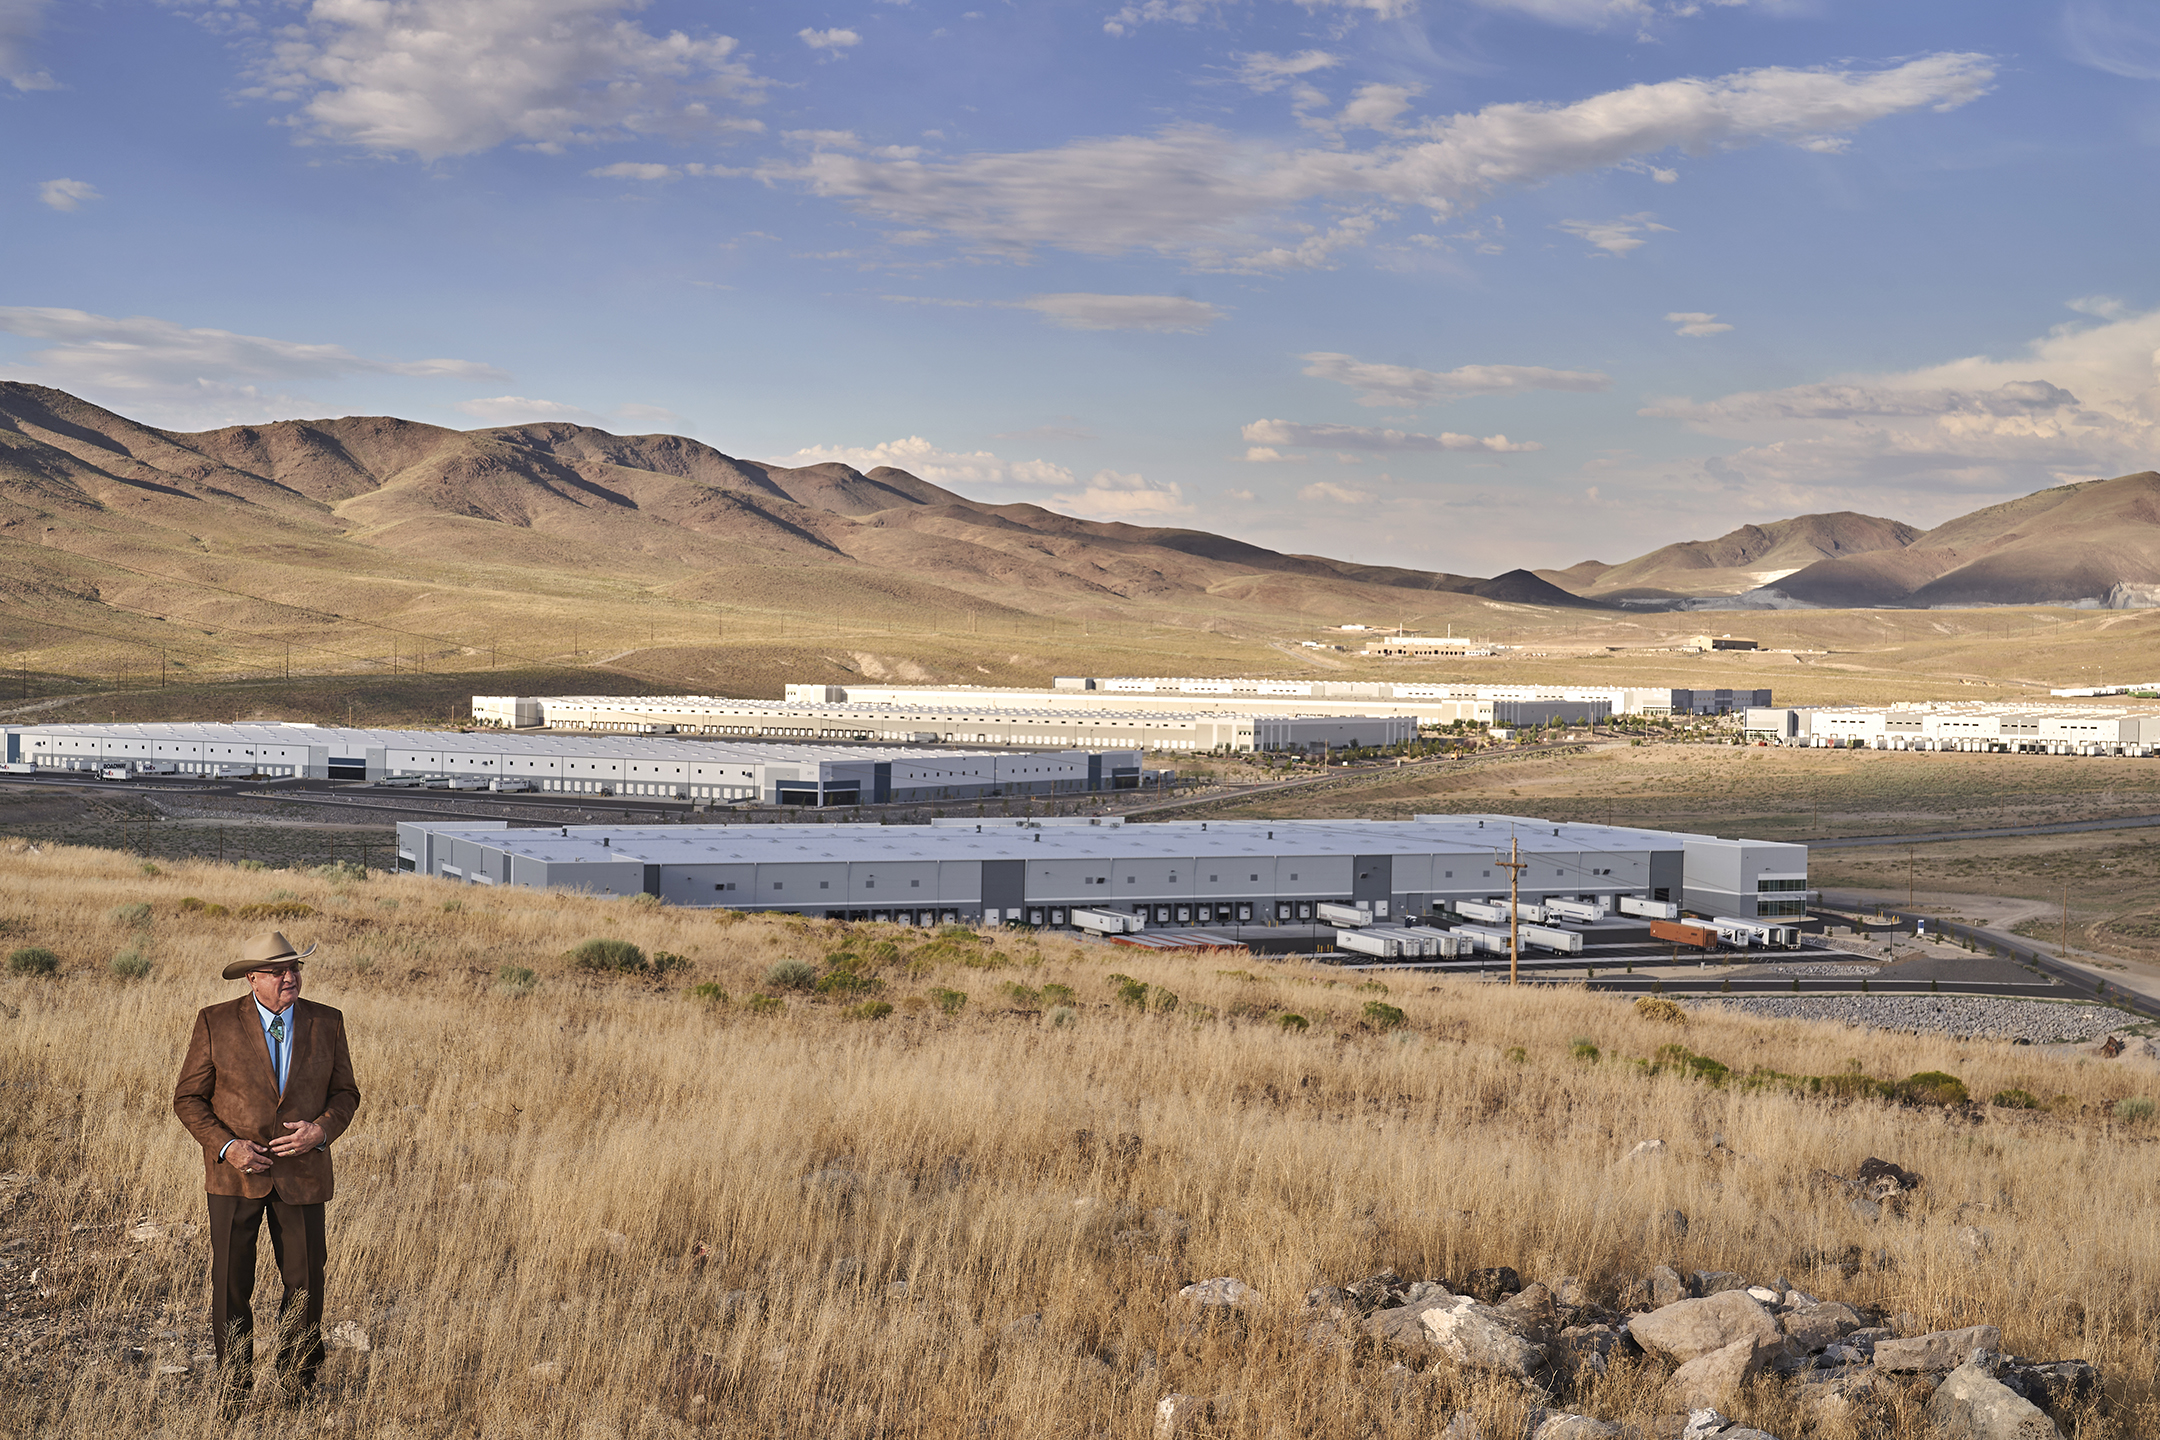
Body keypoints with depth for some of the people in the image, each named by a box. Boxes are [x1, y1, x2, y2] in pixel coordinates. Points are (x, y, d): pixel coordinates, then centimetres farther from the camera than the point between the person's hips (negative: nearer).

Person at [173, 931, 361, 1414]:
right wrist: (225, 1146, -15)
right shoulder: (215, 1022, -5)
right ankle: (231, 1392, 19)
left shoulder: (327, 1023, 2)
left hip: (302, 1174, 2)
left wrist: (321, 1129, -12)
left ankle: (298, 1386, 24)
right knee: (231, 1287, 4)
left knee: (305, 1286, 6)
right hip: (235, 1173, -2)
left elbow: (345, 1093, 9)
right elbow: (188, 1098, -1)